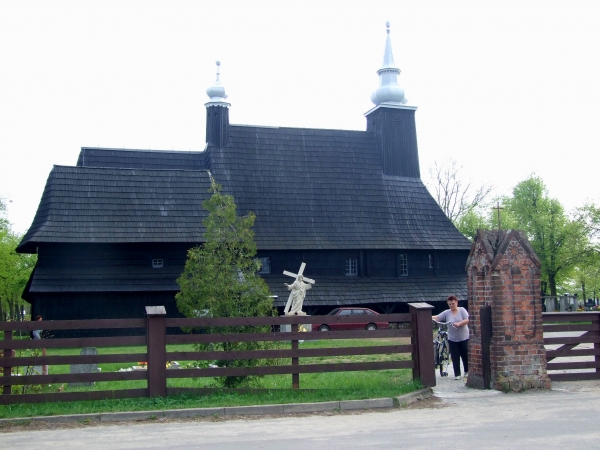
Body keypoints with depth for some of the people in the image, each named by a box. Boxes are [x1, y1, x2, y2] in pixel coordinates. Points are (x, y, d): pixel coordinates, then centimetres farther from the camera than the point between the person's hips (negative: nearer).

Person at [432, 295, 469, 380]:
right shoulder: (446, 313, -1)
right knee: (455, 357, 1)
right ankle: (457, 374, 8)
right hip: (452, 339, 1)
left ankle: (467, 371, 27)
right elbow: (437, 318, -10)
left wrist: (459, 324, -28)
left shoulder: (462, 310, -4)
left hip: (464, 338, -1)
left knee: (465, 355, 8)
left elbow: (467, 320, -13)